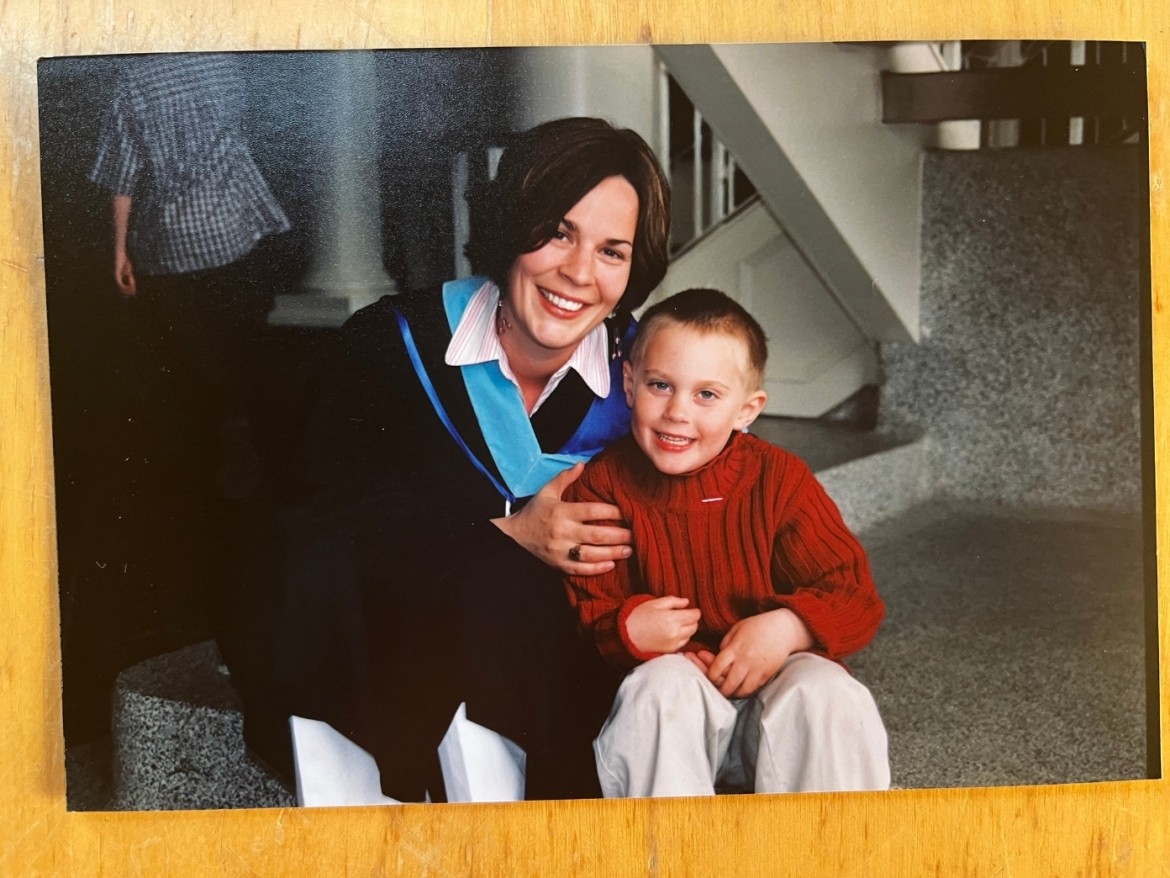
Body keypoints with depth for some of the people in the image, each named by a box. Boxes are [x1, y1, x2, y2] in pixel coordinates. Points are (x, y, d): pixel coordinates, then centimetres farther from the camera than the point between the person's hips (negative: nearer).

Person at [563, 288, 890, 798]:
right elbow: (581, 613, -2)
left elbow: (853, 595, -5)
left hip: (775, 684, 1)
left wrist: (787, 627, -24)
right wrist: (627, 629, -25)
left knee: (829, 695, -28)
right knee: (665, 685, -32)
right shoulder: (603, 487, -5)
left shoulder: (778, 478, -5)